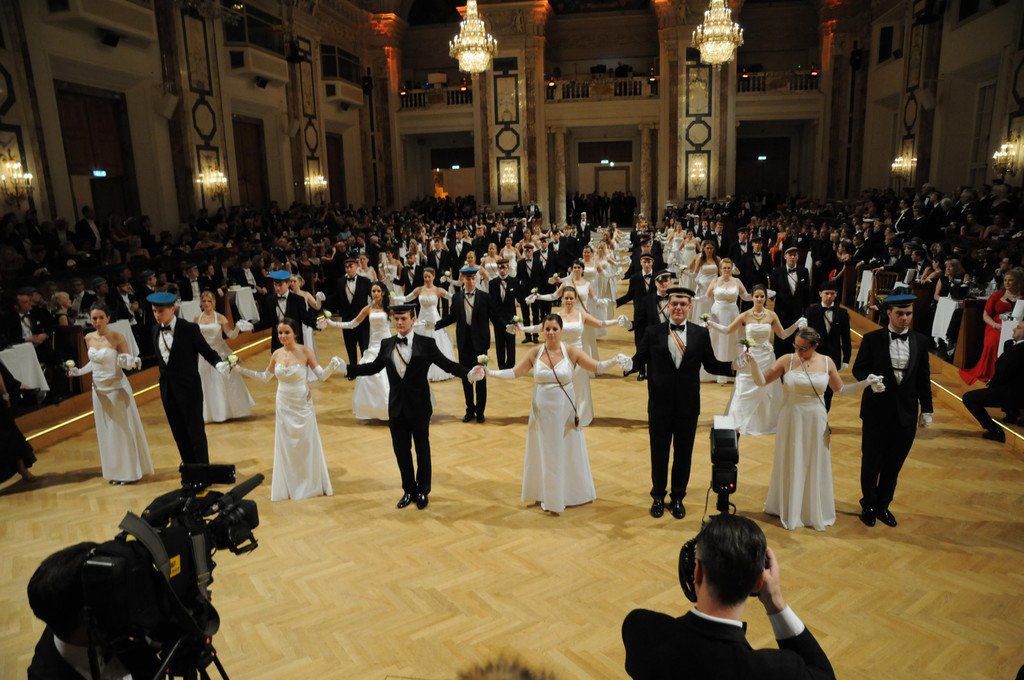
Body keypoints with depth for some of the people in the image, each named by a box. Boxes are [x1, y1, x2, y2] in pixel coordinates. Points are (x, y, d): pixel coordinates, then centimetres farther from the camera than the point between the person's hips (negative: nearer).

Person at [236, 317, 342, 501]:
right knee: (285, 445, 12)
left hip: (302, 405, -4)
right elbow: (265, 377, 12)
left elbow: (321, 376, -14)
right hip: (284, 405, 4)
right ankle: (289, 485, 28)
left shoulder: (305, 351, -15)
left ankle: (313, 483, 24)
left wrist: (332, 365, -33)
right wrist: (242, 369, 5)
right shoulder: (276, 354, -3)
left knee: (307, 444, 7)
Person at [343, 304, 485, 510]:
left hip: (419, 407, -3)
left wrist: (468, 373, -25)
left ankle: (423, 491, 30)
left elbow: (447, 364, -10)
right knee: (401, 451, 12)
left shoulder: (426, 343, -9)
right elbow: (374, 367, 14)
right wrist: (347, 369, 8)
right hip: (396, 408, 3)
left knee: (422, 450, 12)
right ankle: (409, 490, 30)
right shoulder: (386, 344, 2)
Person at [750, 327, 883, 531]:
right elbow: (761, 381, -7)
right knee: (790, 465, 11)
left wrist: (866, 383, -2)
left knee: (815, 466, 13)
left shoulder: (826, 362, -3)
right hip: (791, 421, -1)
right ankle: (788, 509, 29)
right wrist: (753, 361, -22)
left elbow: (840, 389, 8)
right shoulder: (787, 360, -9)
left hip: (816, 422, 1)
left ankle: (815, 511, 32)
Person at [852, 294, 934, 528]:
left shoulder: (920, 341, 1)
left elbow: (924, 377, 6)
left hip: (906, 412, 3)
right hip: (877, 410, -2)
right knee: (872, 461, 10)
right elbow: (858, 369, -3)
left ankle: (882, 505, 31)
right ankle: (869, 505, 30)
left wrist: (927, 409, 8)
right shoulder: (872, 339, -7)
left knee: (894, 464, 12)